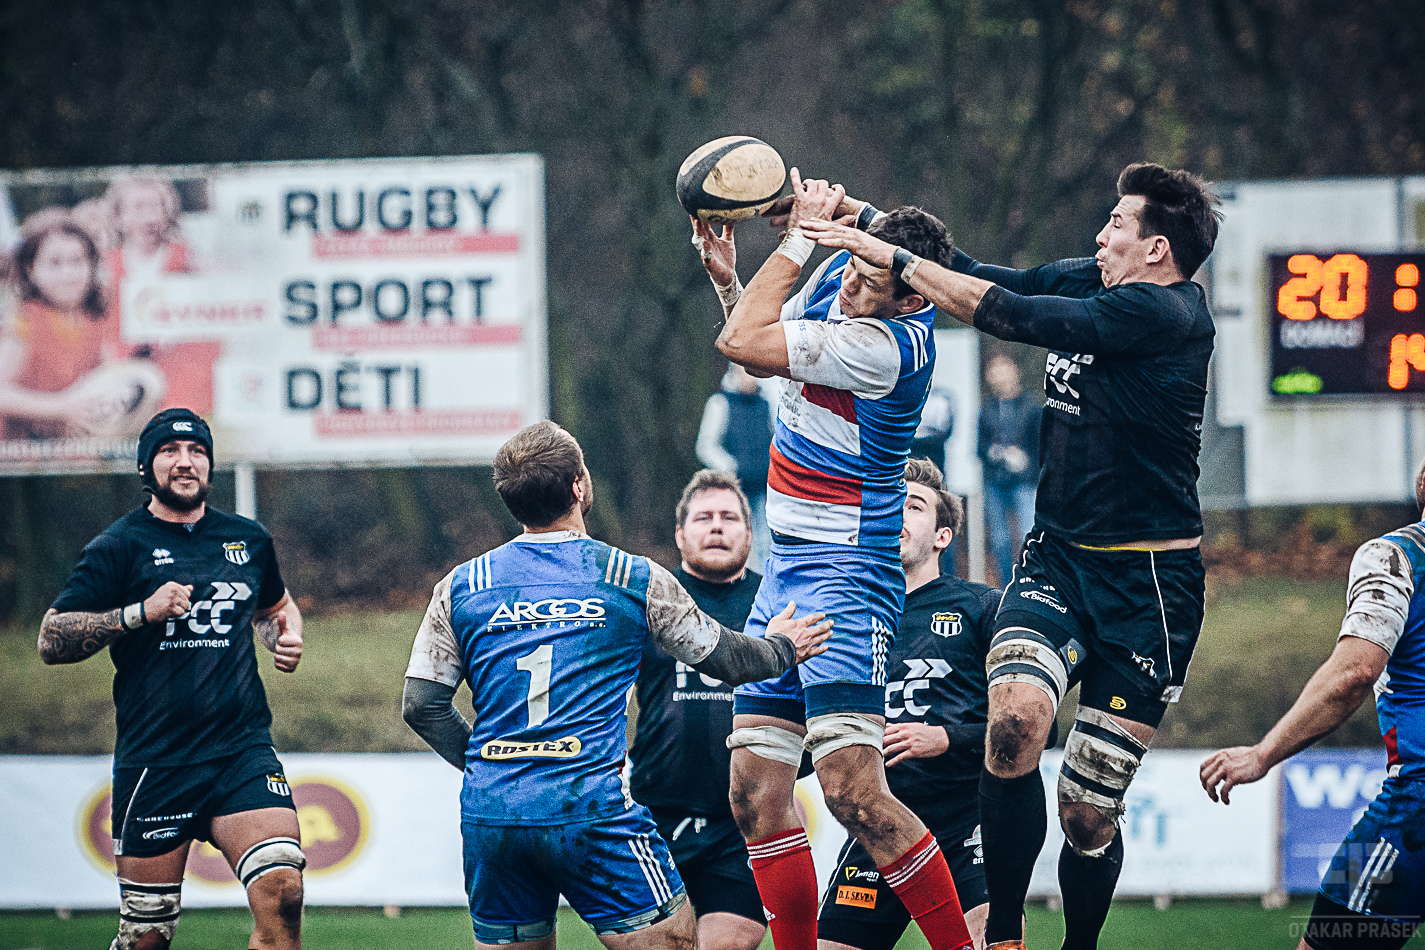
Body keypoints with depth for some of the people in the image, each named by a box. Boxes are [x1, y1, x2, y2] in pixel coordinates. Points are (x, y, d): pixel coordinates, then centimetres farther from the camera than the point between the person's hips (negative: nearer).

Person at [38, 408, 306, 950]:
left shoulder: (249, 540, 12)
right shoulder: (119, 547, 0)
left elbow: (276, 605, 34)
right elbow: (51, 641, -6)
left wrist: (287, 637, 10)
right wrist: (140, 613, -16)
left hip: (242, 749, 2)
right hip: (153, 759, -2)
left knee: (281, 894, -19)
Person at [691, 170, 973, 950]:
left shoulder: (890, 345, -23)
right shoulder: (835, 276, 4)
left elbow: (742, 342, -21)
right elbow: (757, 346, 22)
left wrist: (800, 236, -14)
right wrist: (724, 275, 4)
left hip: (845, 576, -9)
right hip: (788, 566, 9)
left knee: (852, 791, -20)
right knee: (755, 795, 5)